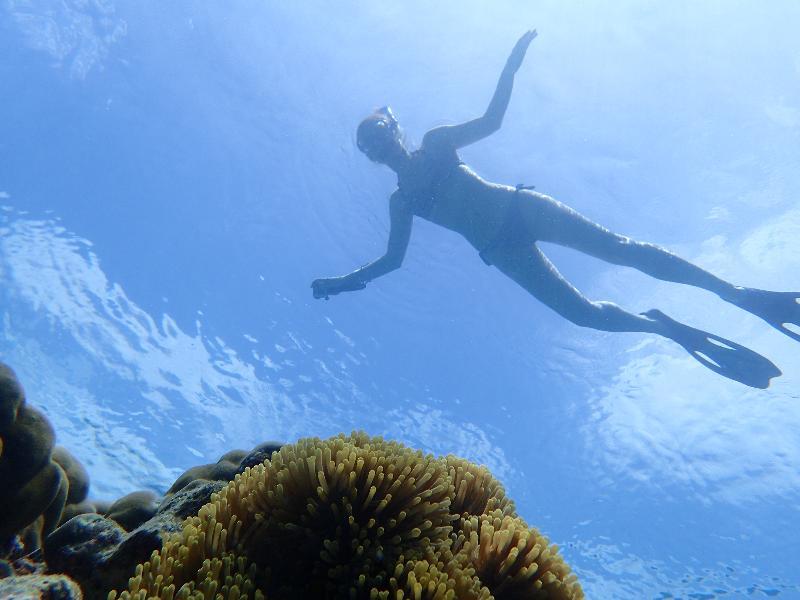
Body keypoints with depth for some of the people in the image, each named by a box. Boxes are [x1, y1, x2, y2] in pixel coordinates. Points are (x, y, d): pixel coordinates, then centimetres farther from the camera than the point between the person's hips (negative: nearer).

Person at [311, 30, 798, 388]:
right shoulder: (400, 202, 10)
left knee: (619, 247, -14)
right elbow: (393, 258, 11)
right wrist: (344, 282, 4)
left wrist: (511, 66, -5)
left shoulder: (436, 142, 9)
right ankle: (676, 330, 4)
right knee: (584, 312, -11)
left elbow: (491, 119, 4)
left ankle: (742, 295, -12)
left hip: (518, 208, -1)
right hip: (500, 251, 2)